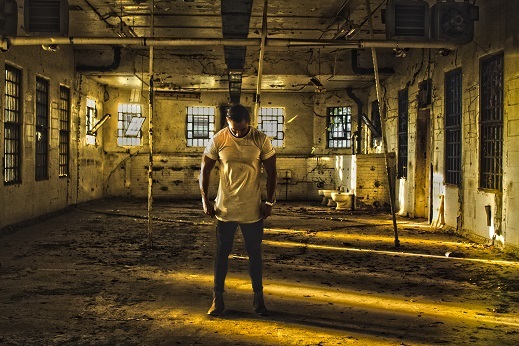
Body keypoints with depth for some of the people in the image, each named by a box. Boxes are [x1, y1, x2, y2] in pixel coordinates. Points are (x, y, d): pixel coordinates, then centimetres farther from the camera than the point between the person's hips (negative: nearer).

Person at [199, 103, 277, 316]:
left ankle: (258, 298, 20)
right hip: (225, 209, 0)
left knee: (255, 254, 8)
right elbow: (205, 170, 3)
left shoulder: (261, 140, -7)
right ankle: (217, 299, 15)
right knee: (222, 253, 6)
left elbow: (271, 172, 0)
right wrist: (205, 200, 0)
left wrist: (269, 202, -4)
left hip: (253, 209, 0)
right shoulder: (218, 140, -6)